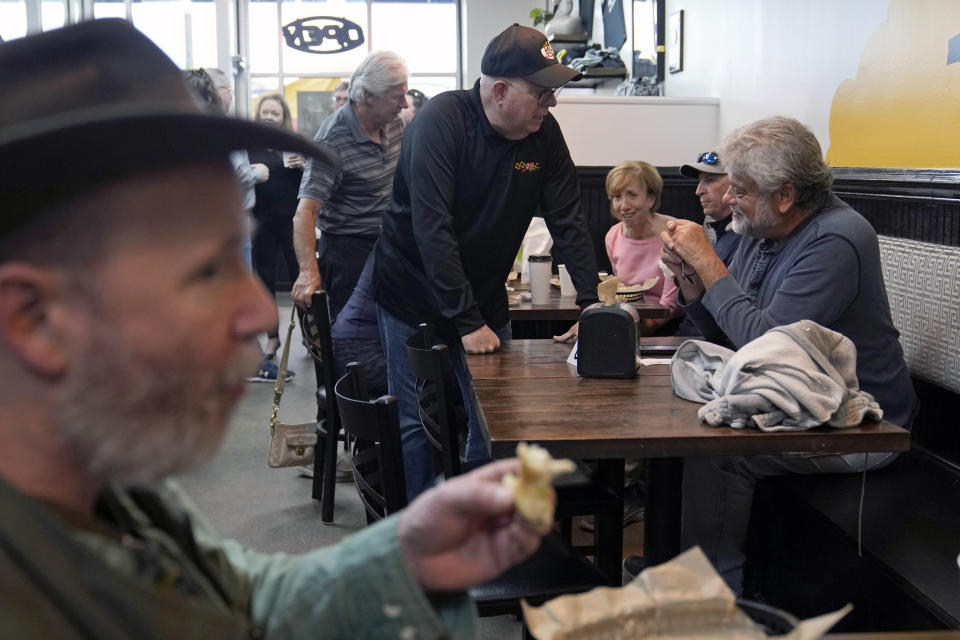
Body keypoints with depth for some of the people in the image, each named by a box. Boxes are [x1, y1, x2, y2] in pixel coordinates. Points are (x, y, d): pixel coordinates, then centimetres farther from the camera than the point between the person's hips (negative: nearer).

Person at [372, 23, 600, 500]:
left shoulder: (544, 134, -7)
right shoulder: (441, 120, -23)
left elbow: (568, 220, -2)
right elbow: (431, 228, -28)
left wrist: (591, 303, -11)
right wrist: (467, 322, -29)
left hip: (485, 299, 5)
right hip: (415, 297, -5)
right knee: (418, 424, 3)